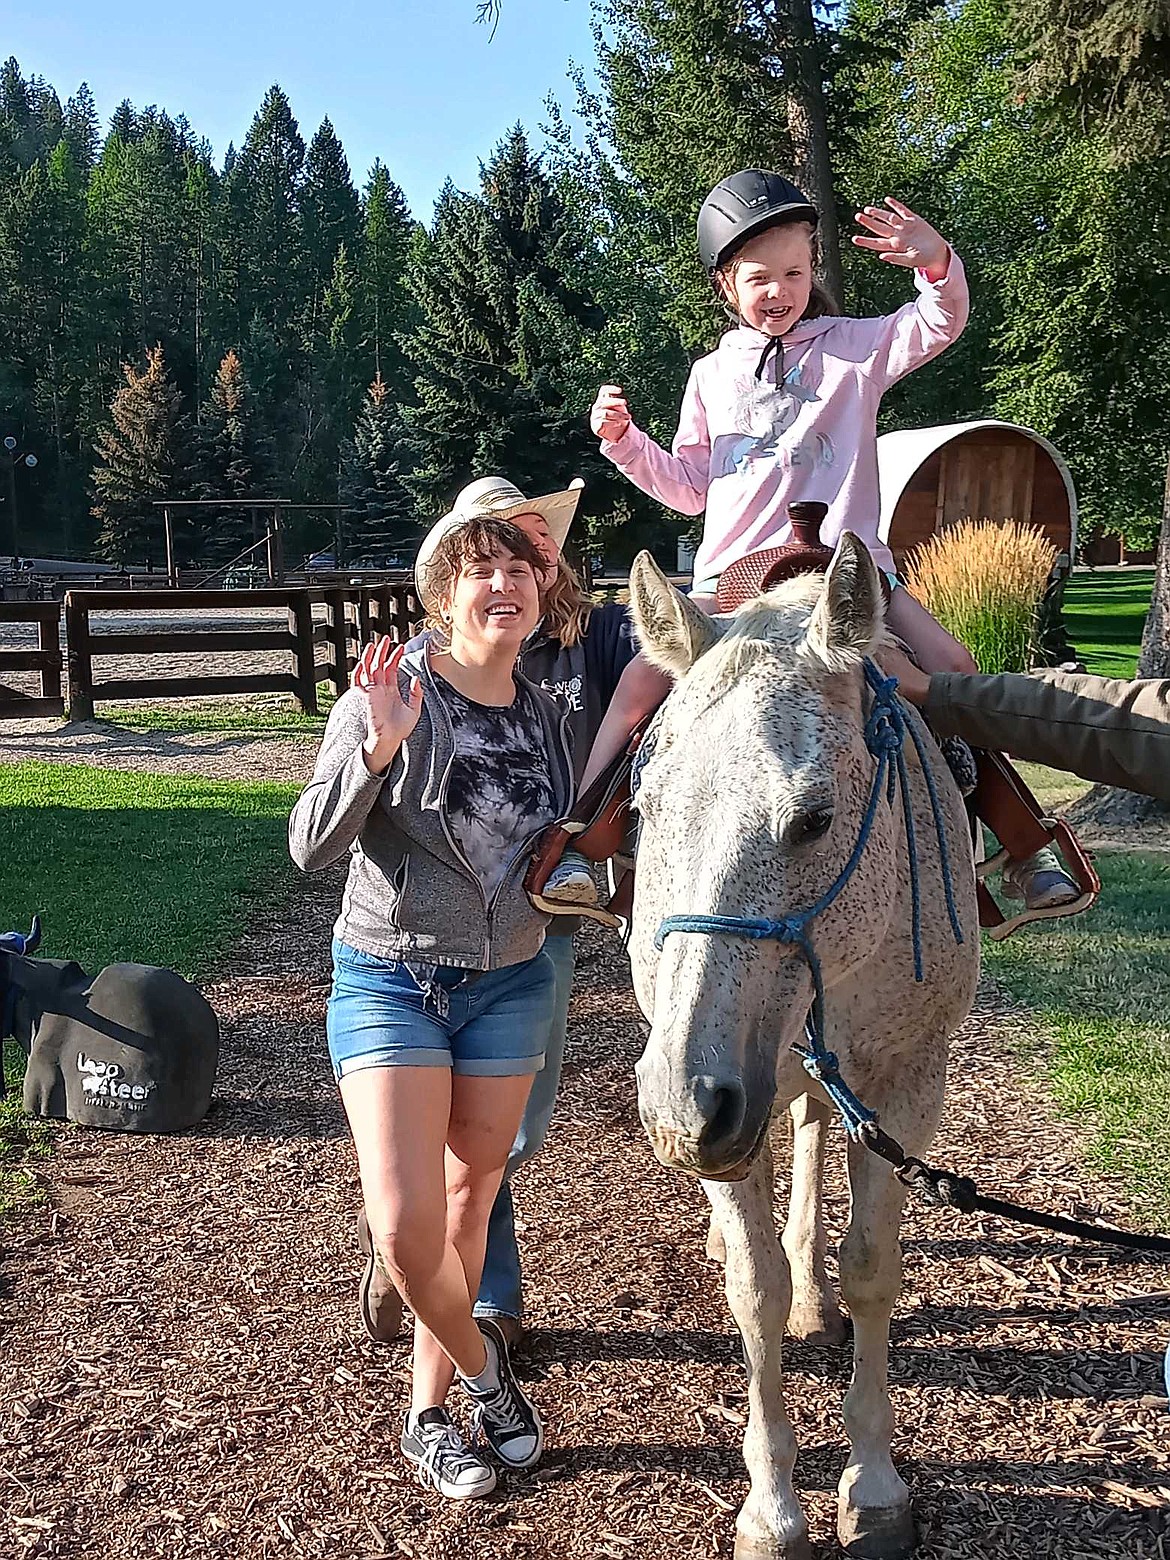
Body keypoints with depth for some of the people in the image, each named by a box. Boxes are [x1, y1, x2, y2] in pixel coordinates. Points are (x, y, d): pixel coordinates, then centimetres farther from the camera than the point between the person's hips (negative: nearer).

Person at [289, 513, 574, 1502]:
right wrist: (377, 748, -31)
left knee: (469, 1199, 13)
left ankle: (430, 1408, 32)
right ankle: (482, 1363, 20)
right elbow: (312, 848, -19)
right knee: (406, 1225, -11)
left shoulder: (547, 717, 2)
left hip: (509, 985, 4)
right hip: (391, 983, -4)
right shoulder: (391, 698, -13)